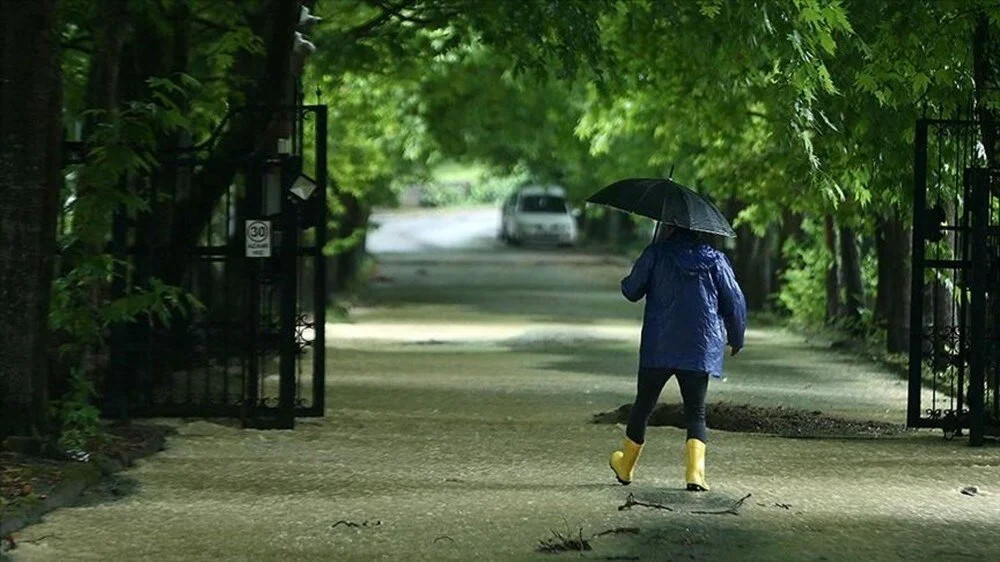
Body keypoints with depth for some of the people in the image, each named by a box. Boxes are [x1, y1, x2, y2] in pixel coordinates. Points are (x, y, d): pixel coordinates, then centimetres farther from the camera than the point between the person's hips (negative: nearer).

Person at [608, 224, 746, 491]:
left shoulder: (656, 254, -2)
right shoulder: (715, 260, 4)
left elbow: (632, 291, 3)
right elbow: (735, 303, 6)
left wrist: (625, 283, 27)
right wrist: (736, 339, 20)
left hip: (658, 348, -1)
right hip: (701, 349, 1)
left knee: (643, 405, 14)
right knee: (695, 412, 4)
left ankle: (625, 468, 27)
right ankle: (695, 472, -15)